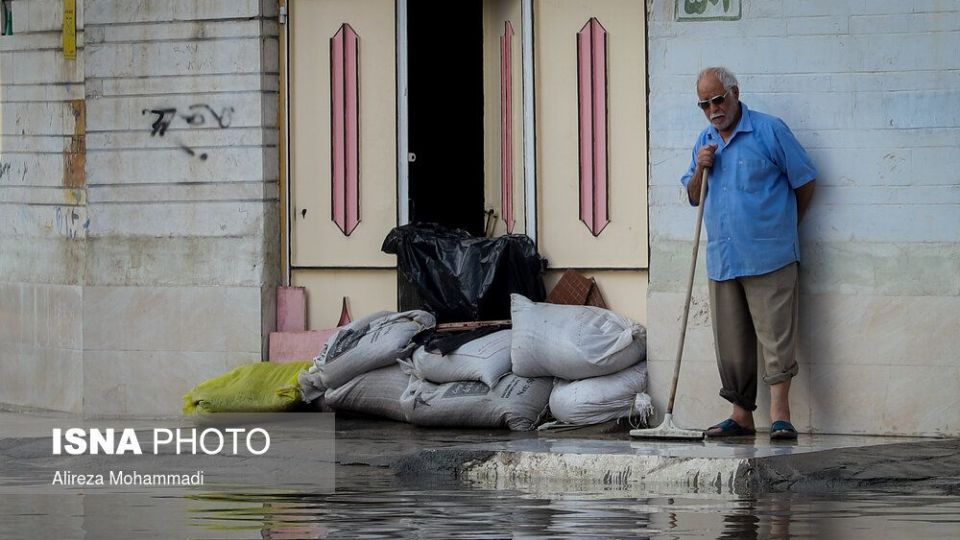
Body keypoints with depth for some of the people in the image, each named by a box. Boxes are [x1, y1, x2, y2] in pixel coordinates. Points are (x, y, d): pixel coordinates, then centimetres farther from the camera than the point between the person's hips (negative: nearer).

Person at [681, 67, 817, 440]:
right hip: (722, 261, 6)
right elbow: (693, 197, 21)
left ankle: (779, 415, -12)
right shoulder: (705, 142, 16)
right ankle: (741, 415, 13)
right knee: (731, 345, 7)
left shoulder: (769, 130, -4)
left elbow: (805, 181, 2)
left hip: (768, 258, -6)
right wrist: (700, 170, 0)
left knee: (775, 335, -9)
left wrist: (785, 225, 12)